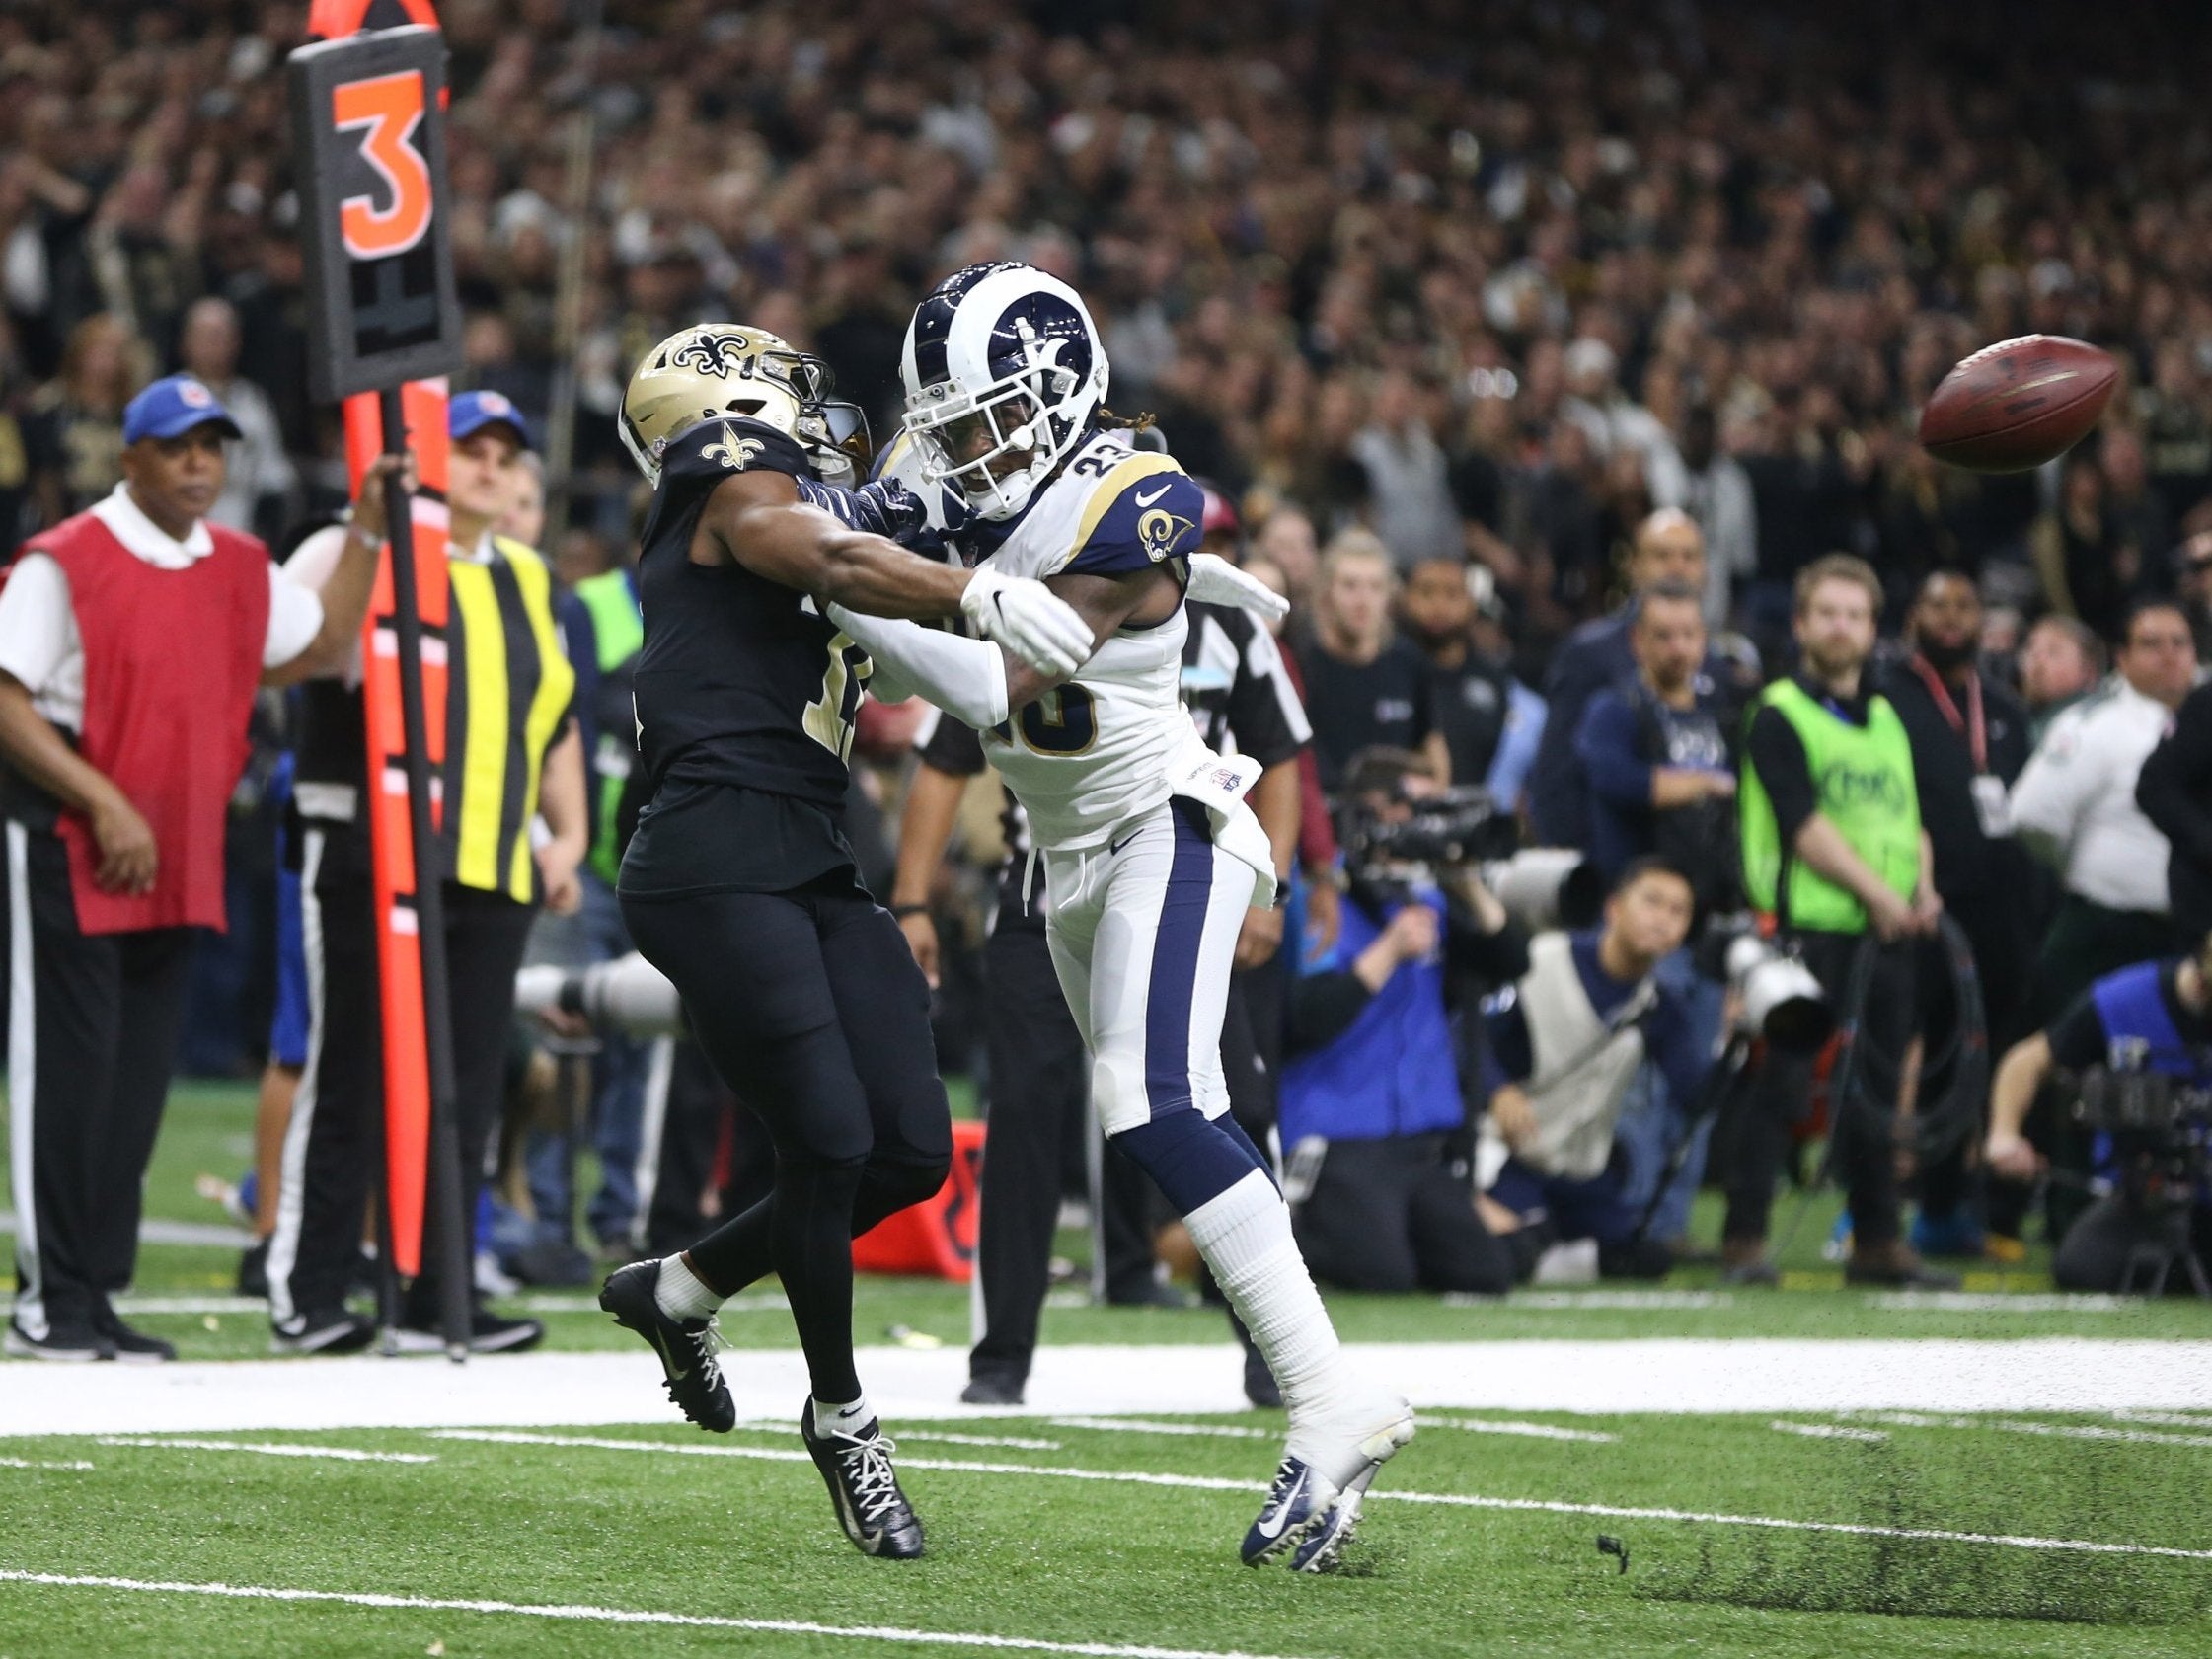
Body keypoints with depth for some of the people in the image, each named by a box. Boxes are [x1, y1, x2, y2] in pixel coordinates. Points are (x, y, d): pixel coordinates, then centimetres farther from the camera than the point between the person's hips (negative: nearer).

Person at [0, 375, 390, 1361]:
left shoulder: (242, 570, 12)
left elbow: (324, 643, 23)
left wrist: (368, 529, 15)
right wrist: (104, 804, -19)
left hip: (181, 860, 7)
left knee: (139, 1079, 8)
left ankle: (98, 1295, 13)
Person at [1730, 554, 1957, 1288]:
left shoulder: (1887, 719, 19)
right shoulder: (1779, 716, -3)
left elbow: (1909, 818, 18)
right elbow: (1805, 825, -12)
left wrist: (1922, 889, -1)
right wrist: (1877, 892, -16)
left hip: (1886, 932, 6)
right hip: (1807, 925, -6)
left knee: (1875, 1090, 9)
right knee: (1783, 1083, -8)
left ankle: (1877, 1241, 15)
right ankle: (1744, 1241, -6)